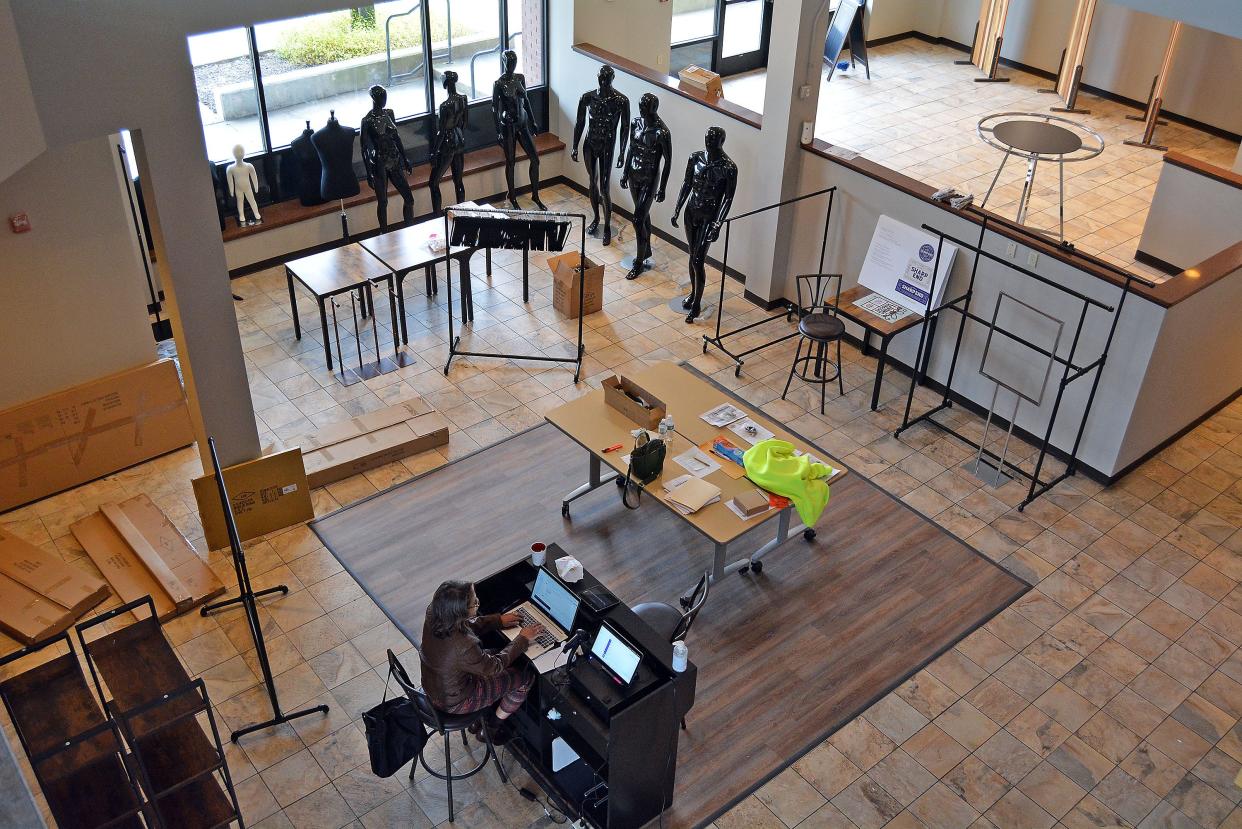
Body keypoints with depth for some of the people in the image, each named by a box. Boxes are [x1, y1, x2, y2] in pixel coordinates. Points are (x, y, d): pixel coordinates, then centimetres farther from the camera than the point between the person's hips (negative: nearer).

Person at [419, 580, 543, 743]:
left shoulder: (433, 615, -20)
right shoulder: (464, 647, -40)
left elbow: (468, 626, 4)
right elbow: (495, 667, -20)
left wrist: (498, 620, 3)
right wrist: (523, 639, -10)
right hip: (454, 702, -7)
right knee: (526, 676, 4)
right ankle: (495, 726, 24)